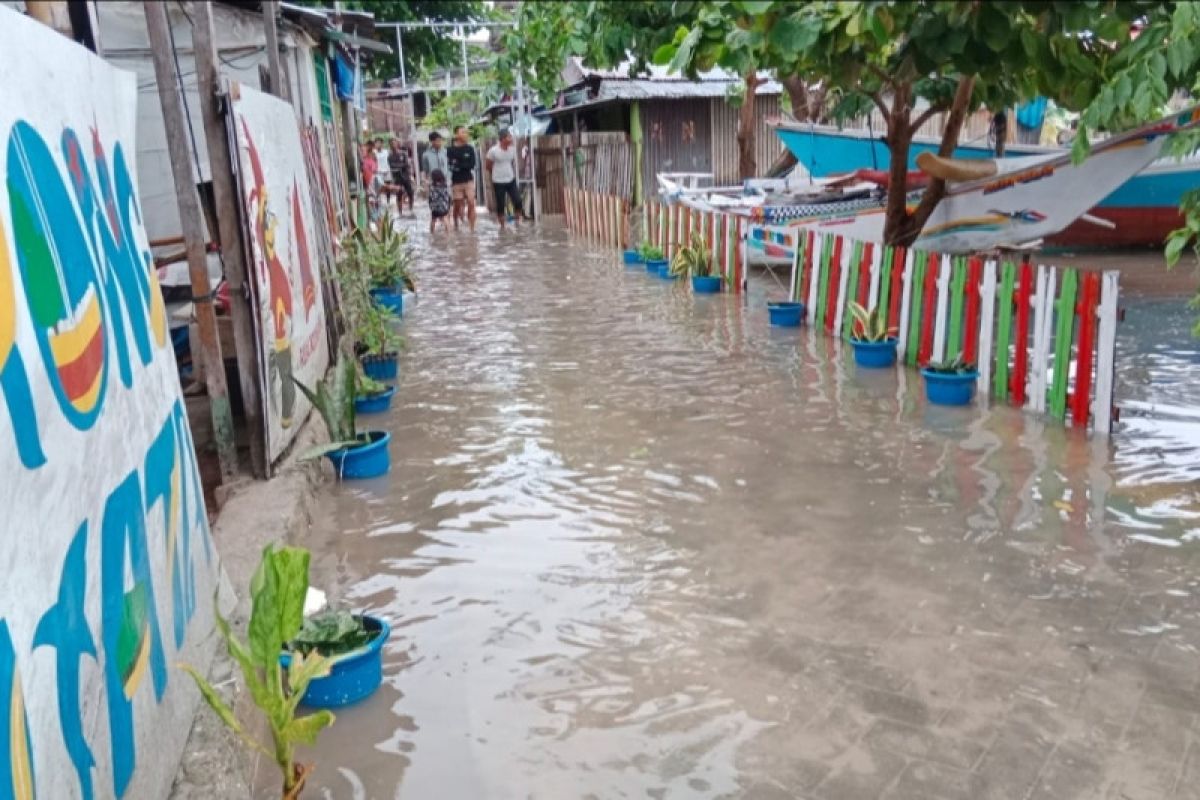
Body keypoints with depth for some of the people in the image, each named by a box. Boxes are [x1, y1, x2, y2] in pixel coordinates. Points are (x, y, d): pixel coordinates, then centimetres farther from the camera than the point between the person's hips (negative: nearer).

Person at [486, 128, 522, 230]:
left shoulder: (512, 149, -1)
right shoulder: (493, 151, -13)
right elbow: (489, 166, 0)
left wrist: (512, 174, 14)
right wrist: (496, 175, 11)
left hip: (511, 180, 4)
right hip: (498, 182, -4)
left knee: (518, 201, -3)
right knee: (500, 205, 2)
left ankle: (517, 222, 15)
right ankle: (502, 226, 15)